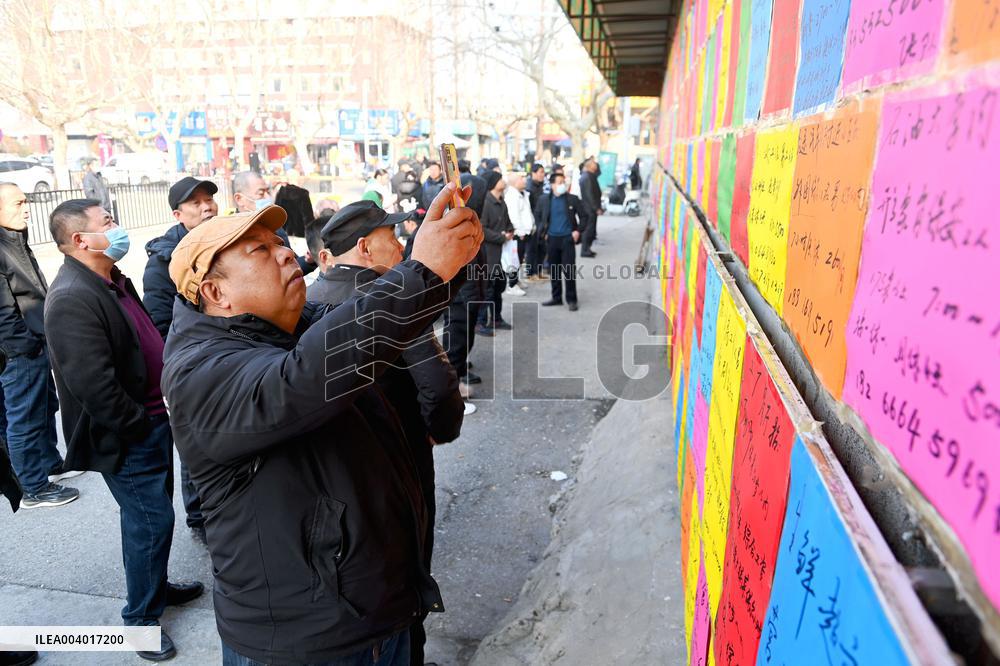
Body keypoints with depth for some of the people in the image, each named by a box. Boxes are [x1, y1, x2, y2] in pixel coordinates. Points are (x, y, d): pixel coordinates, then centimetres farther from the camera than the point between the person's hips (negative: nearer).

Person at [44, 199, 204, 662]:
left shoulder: (112, 281, 8)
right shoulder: (73, 298, -23)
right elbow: (93, 385, -27)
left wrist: (159, 411, 14)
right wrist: (138, 426, -16)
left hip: (151, 421, 9)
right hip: (128, 437, -9)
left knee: (151, 514, 22)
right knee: (151, 519, 2)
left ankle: (156, 586, 42)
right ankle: (141, 617, 22)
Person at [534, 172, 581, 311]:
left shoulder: (572, 199, -3)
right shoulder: (544, 200, 2)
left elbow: (584, 215, 3)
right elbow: (537, 215, 15)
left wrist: (578, 230, -4)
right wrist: (542, 232, 7)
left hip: (568, 238, -3)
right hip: (552, 238, 3)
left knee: (569, 270, -4)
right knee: (553, 270, 10)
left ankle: (571, 299, 6)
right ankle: (556, 297, 22)